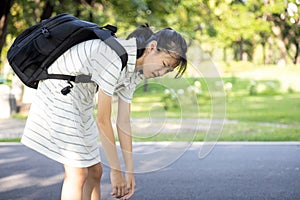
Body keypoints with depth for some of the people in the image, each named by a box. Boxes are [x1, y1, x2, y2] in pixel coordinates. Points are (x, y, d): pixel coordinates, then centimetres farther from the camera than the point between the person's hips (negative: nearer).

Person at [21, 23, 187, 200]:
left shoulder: (133, 72, -1)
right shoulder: (114, 59, -29)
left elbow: (124, 122, 2)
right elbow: (103, 120, -25)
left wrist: (130, 171, 2)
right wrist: (116, 170, -20)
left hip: (81, 102, 10)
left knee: (95, 171, 8)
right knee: (78, 172, -12)